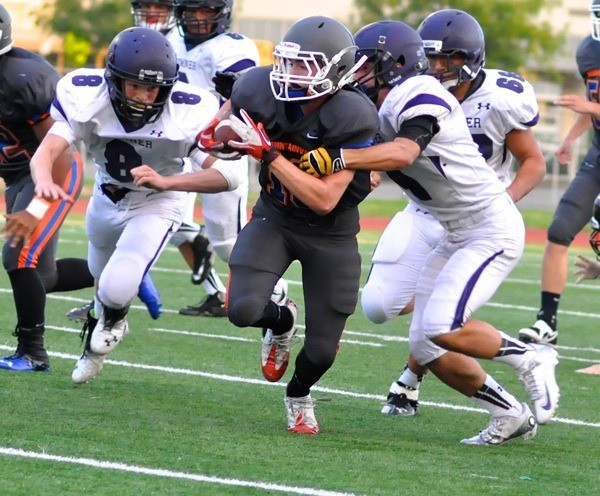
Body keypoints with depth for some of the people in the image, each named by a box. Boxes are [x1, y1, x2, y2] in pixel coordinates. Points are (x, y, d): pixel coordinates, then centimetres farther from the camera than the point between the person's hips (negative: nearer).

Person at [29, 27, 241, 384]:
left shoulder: (188, 113, -33)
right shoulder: (86, 98, -29)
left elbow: (227, 176, -36)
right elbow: (48, 149, -39)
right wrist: (44, 180, -64)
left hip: (157, 205, -3)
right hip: (107, 199, 3)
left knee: (116, 290, -22)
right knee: (101, 277, 28)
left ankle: (112, 320, 18)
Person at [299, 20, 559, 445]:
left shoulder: (418, 96, -19)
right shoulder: (380, 111, 9)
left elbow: (403, 153, -36)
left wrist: (335, 159, -43)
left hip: (493, 229, -10)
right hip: (457, 234, 10)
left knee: (443, 327, -22)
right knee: (426, 346, 3)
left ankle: (530, 359, 0)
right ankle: (511, 416, 15)